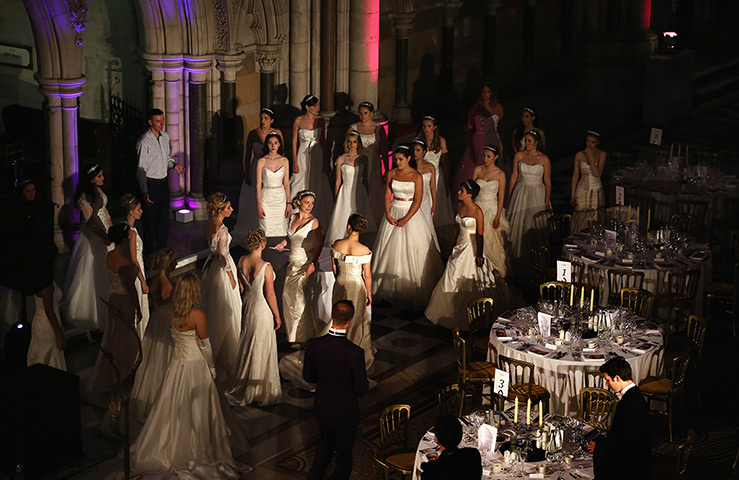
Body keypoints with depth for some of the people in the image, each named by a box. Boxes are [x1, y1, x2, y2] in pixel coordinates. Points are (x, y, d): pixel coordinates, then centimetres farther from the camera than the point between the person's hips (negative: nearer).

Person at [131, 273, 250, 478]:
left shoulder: (172, 314, -4)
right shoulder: (198, 316, -22)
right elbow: (205, 346, -14)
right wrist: (211, 367, 0)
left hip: (176, 364, 6)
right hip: (195, 367, -5)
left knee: (175, 409, 17)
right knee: (196, 411, 7)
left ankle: (170, 448, 28)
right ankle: (196, 451, 19)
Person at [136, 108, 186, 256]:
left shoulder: (165, 136, 4)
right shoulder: (144, 142, -20)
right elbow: (141, 169, -18)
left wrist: (174, 165, -3)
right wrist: (144, 192, -22)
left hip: (164, 182, 7)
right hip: (151, 184, -7)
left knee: (164, 217, 18)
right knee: (150, 219, 5)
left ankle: (162, 248, 34)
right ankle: (150, 253, 19)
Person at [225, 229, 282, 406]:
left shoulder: (242, 261, -7)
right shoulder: (266, 267, -26)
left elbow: (242, 287, 5)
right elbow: (270, 295, -19)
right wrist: (277, 315, -7)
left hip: (247, 303, 6)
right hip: (263, 307, -6)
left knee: (248, 345, 23)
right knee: (262, 348, 9)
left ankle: (243, 383, 38)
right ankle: (261, 390, 22)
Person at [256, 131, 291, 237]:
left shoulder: (284, 161, 3)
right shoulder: (261, 161, -4)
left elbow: (286, 183, 5)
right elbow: (258, 184, -4)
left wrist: (288, 204, 2)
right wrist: (259, 206, -7)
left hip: (281, 198, 2)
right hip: (266, 198, -2)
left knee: (280, 230, 3)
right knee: (267, 230, -3)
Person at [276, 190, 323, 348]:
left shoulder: (314, 222, -12)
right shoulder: (293, 218, 7)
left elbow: (318, 246, -14)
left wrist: (312, 264, -25)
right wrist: (283, 244, 6)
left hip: (305, 265, -7)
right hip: (292, 263, 7)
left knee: (300, 301, -3)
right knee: (288, 298, 11)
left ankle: (302, 337, 11)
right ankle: (291, 333, 28)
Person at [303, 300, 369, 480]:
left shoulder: (314, 345, -19)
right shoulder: (354, 353, -30)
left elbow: (308, 376, -3)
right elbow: (362, 389, -19)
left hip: (321, 408, 4)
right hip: (345, 411, -4)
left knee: (327, 441, 31)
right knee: (344, 451, 20)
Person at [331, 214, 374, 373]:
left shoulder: (336, 245, -13)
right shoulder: (364, 250, -21)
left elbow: (334, 268, 0)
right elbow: (367, 276, -14)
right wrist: (369, 293, 1)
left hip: (340, 284, 3)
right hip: (356, 287, -3)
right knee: (356, 319, 15)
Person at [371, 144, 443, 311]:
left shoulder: (416, 176, -10)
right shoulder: (391, 174, 2)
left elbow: (418, 200, -11)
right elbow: (387, 195, 5)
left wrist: (406, 219, -15)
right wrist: (388, 215, -7)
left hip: (410, 213, -4)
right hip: (393, 212, 4)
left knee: (411, 251, -3)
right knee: (390, 249, 6)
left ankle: (412, 292, 6)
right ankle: (390, 287, 17)